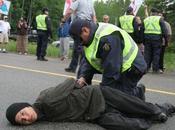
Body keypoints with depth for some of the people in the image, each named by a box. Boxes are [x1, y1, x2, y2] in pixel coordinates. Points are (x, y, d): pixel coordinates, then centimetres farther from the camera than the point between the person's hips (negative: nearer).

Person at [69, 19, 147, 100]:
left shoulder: (108, 38, -30)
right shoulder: (93, 36, 4)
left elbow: (111, 67, -30)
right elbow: (88, 60, 2)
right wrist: (83, 76, -15)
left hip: (130, 69, -9)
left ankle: (137, 93, 8)